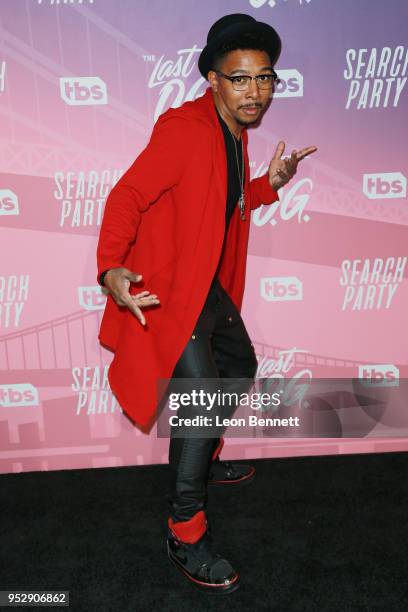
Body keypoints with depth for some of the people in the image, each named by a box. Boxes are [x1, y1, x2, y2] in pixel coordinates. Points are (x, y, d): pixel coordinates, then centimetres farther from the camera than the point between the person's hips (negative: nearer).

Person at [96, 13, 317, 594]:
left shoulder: (236, 133, 11)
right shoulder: (185, 128, -18)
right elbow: (128, 195, -22)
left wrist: (270, 185, 5)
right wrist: (111, 269, -35)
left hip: (210, 285, 10)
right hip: (167, 289, -10)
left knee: (240, 365, 23)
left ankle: (204, 459, 44)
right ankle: (186, 534, 4)